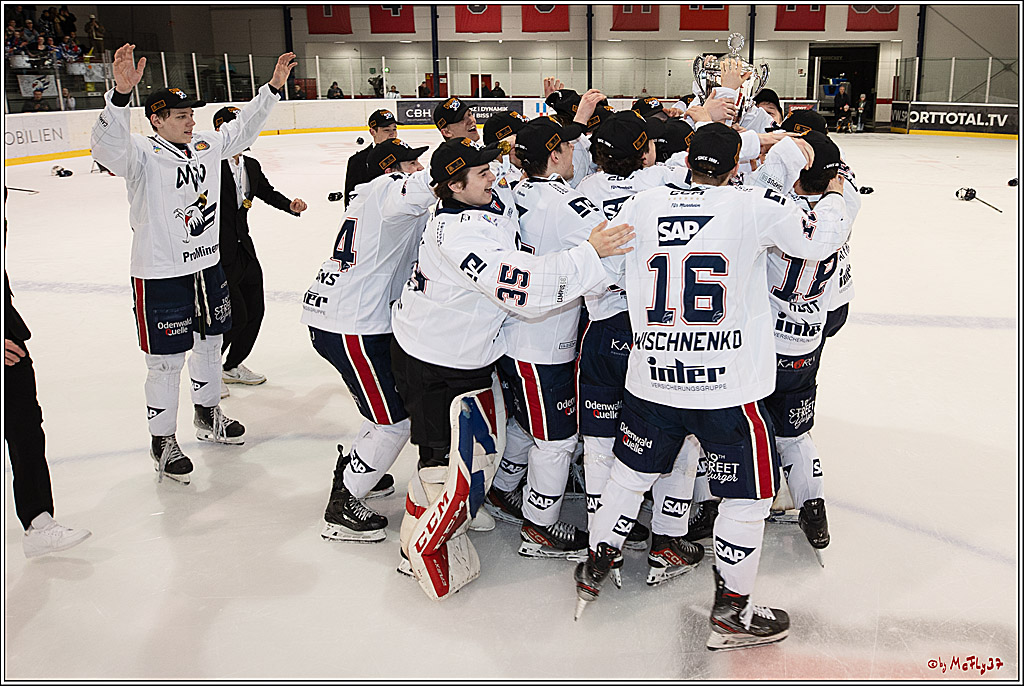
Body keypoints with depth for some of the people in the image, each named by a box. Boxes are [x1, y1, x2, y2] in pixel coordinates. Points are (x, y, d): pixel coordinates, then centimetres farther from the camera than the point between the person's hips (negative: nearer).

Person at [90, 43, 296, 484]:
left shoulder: (206, 146, 5)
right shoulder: (141, 154, -16)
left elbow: (242, 129, 19)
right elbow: (107, 148, -37)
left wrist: (273, 88, 13)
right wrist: (121, 92, -52)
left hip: (208, 266, 7)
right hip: (160, 276, -7)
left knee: (209, 343, 21)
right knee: (166, 362, 2)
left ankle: (208, 416, 42)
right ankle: (162, 443, 18)